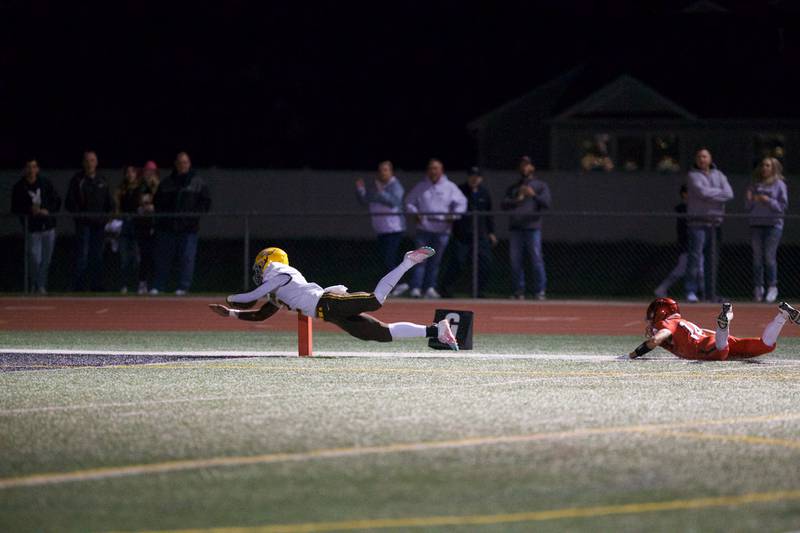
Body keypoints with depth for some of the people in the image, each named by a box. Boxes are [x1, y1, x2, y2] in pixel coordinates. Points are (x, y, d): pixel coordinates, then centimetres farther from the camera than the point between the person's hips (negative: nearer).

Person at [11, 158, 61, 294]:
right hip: (32, 229, -3)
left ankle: (41, 286, 20)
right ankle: (33, 286, 7)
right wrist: (29, 210, -18)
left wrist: (48, 210, -10)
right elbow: (15, 209, -2)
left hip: (48, 227, 3)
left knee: (46, 260, 8)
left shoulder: (46, 183, 4)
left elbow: (57, 201, 8)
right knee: (35, 259, -10)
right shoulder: (19, 187, -3)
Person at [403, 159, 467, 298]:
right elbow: (410, 202, 13)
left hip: (442, 229, 0)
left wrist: (453, 216, -10)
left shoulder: (450, 187, 6)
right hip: (424, 228, 0)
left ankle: (430, 288, 12)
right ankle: (416, 288, -10)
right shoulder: (420, 187, 9)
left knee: (435, 260, 5)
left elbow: (461, 203, 3)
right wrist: (415, 213, -5)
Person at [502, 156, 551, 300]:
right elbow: (505, 204, 9)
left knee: (537, 260, -9)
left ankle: (540, 291, -7)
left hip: (532, 227, -4)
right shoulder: (513, 188, 22)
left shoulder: (540, 185, 11)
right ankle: (518, 292, 7)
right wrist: (518, 199, -8)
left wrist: (534, 195, -18)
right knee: (515, 261, 2)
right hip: (516, 227, 4)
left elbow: (546, 203, -3)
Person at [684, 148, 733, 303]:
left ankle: (711, 293, 10)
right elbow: (702, 192, -16)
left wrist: (711, 194, -10)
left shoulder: (719, 175, 14)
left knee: (712, 258, 7)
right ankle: (691, 291, -14)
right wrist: (720, 193, -4)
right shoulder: (693, 176, 0)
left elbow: (729, 194, -1)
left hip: (714, 222, 5)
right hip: (698, 221, -5)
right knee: (695, 256, -12)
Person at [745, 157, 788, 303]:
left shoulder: (779, 184, 2)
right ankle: (758, 288, 7)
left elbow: (783, 206, -3)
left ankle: (772, 287, -2)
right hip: (756, 224, 4)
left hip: (773, 224, -4)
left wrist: (769, 201, -15)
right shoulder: (755, 185, 13)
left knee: (770, 257, -8)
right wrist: (749, 200, -5)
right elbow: (748, 208, 15)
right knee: (757, 258, 3)